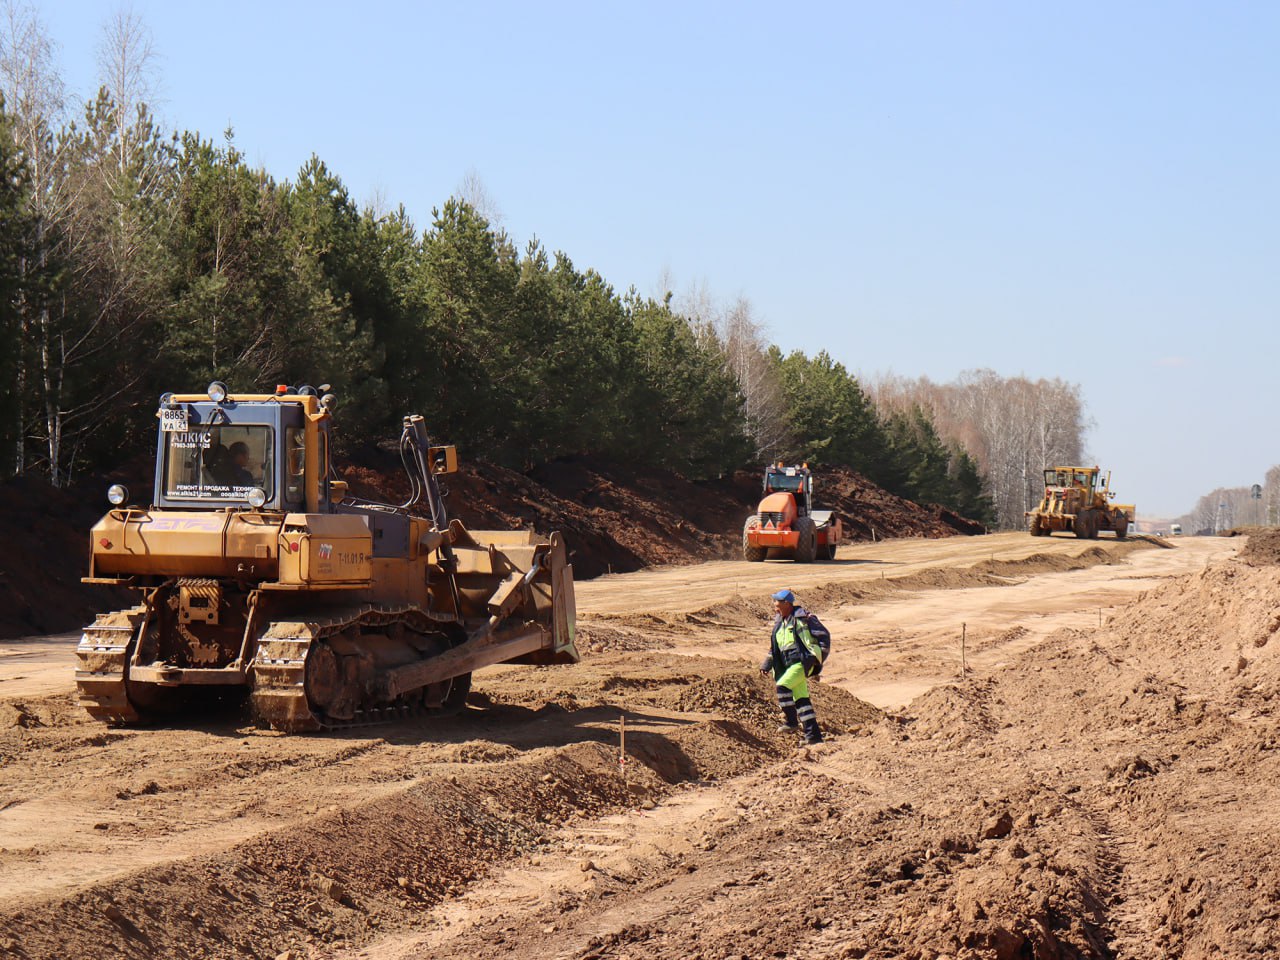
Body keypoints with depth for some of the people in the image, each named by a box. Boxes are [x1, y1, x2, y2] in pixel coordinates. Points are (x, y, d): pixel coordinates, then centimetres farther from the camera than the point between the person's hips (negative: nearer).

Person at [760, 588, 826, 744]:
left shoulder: (801, 618, -7)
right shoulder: (780, 623, 16)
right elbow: (774, 647, 22)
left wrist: (819, 657, -12)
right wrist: (767, 664, 12)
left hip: (802, 662, -8)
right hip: (789, 665, 8)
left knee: (782, 687, -22)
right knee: (801, 699, 4)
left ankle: (791, 721, -13)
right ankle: (813, 735, 4)